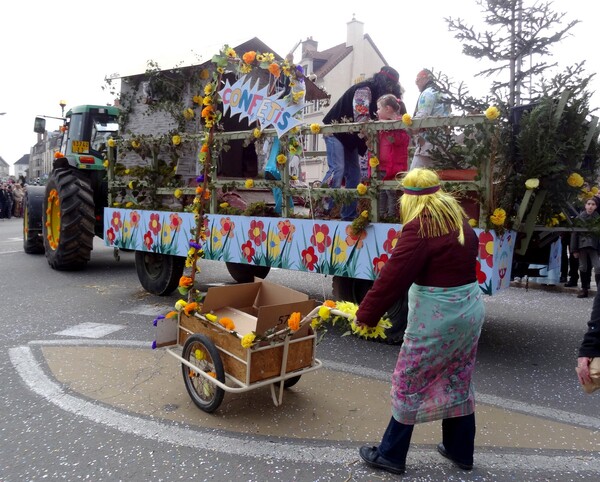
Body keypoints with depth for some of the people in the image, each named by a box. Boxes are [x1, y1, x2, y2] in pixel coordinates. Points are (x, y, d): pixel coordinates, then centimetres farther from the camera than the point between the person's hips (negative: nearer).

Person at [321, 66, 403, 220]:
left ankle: (349, 215, 6)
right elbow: (361, 120, -27)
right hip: (336, 131, -9)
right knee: (337, 169, -21)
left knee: (354, 174, 4)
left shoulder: (375, 93, 9)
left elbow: (371, 119, 4)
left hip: (350, 136, 9)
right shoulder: (364, 89, -18)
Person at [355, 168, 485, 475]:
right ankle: (460, 451, 36)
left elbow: (393, 276, -20)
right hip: (470, 310, 8)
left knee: (409, 383, 6)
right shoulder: (459, 219, 7)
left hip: (436, 318, -8)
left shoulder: (421, 226, -17)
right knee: (458, 383, 20)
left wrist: (366, 314, -13)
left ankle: (390, 455, 21)